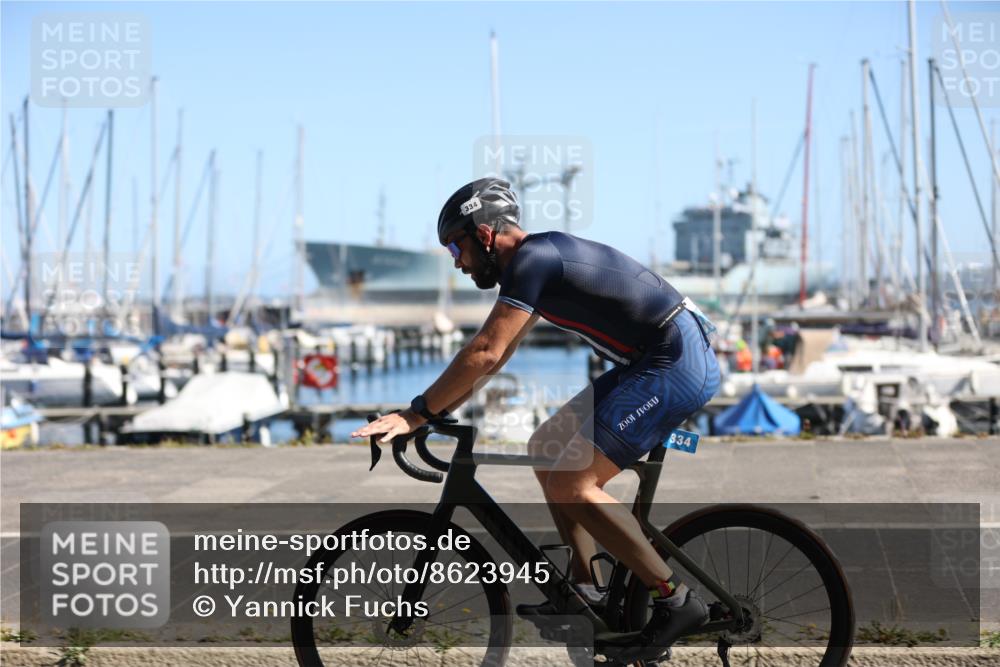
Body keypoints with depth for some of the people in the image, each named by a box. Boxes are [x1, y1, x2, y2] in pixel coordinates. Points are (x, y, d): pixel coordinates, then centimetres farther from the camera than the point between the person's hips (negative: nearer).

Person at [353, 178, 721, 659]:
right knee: (547, 448, 15)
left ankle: (675, 601, -8)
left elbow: (485, 353, -21)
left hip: (678, 362, -11)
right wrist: (438, 409, 19)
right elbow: (495, 356, 23)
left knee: (571, 484, -15)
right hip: (650, 362, 11)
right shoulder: (540, 258, 16)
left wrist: (416, 414, -16)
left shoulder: (531, 259, -14)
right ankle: (585, 589, 16)